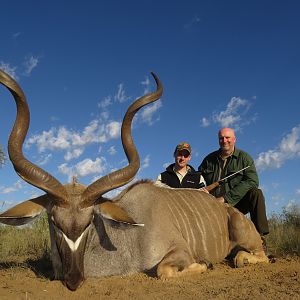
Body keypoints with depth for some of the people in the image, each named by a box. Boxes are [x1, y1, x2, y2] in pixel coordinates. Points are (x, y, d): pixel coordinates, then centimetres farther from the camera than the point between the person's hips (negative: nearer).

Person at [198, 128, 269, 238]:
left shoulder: (244, 158, 3)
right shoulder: (209, 159, 11)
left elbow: (252, 181, -12)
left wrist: (226, 198, -19)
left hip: (236, 204, -2)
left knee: (256, 194, -28)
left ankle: (259, 235, -25)